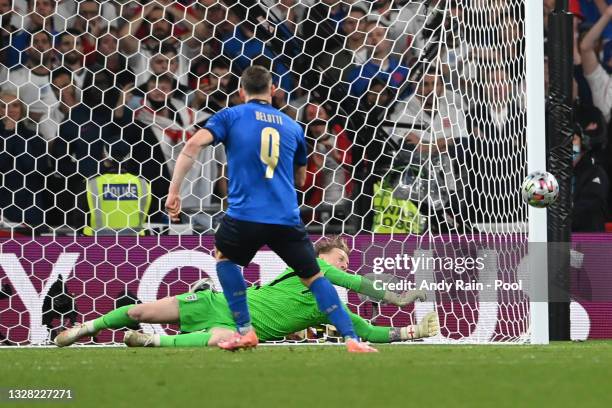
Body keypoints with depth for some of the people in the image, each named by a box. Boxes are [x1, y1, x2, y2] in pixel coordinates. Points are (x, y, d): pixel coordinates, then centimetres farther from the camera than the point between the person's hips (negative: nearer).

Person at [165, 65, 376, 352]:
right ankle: (351, 338, 0)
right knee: (313, 276, 14)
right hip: (287, 219, 2)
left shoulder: (230, 116, 8)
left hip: (244, 215, -2)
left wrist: (174, 191, -6)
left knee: (223, 256, 28)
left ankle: (245, 331, 19)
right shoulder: (292, 127, 17)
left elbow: (193, 145, -7)